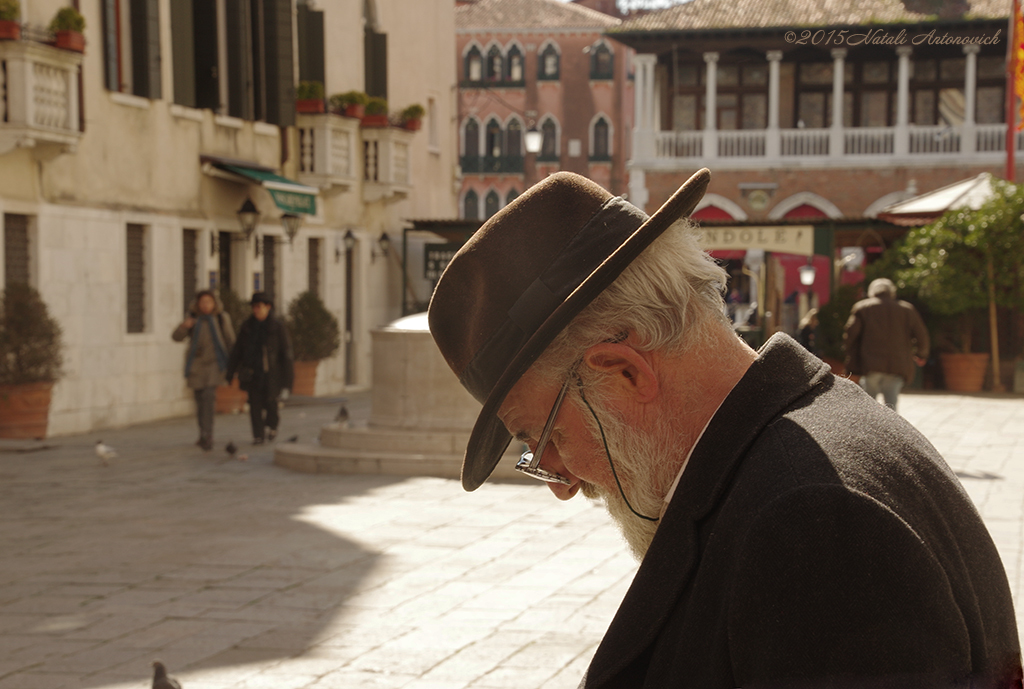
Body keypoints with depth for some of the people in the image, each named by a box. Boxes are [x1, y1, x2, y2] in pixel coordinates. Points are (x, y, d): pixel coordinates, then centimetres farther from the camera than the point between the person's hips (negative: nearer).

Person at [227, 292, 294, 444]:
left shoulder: (278, 327, -4)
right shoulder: (247, 326, 4)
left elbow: (286, 352, -4)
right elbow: (237, 350, 7)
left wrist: (287, 376, -9)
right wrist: (230, 371, 3)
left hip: (270, 373, -2)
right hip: (252, 373, 2)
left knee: (270, 401, 2)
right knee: (255, 403, -2)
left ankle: (272, 424, 32)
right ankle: (258, 436, 4)